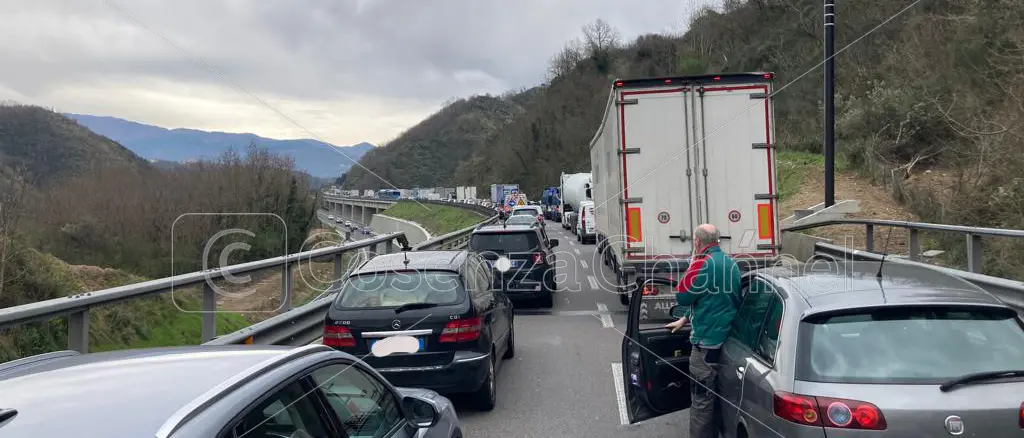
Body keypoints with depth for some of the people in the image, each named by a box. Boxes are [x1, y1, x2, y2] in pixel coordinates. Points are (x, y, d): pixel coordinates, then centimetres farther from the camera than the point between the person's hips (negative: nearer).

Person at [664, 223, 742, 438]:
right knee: (716, 394, 20)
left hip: (707, 342, -9)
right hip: (727, 339, 9)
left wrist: (691, 265, -3)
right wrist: (686, 320, 25)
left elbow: (682, 297, -10)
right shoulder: (731, 263, 11)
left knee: (702, 399, -1)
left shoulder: (702, 264, -19)